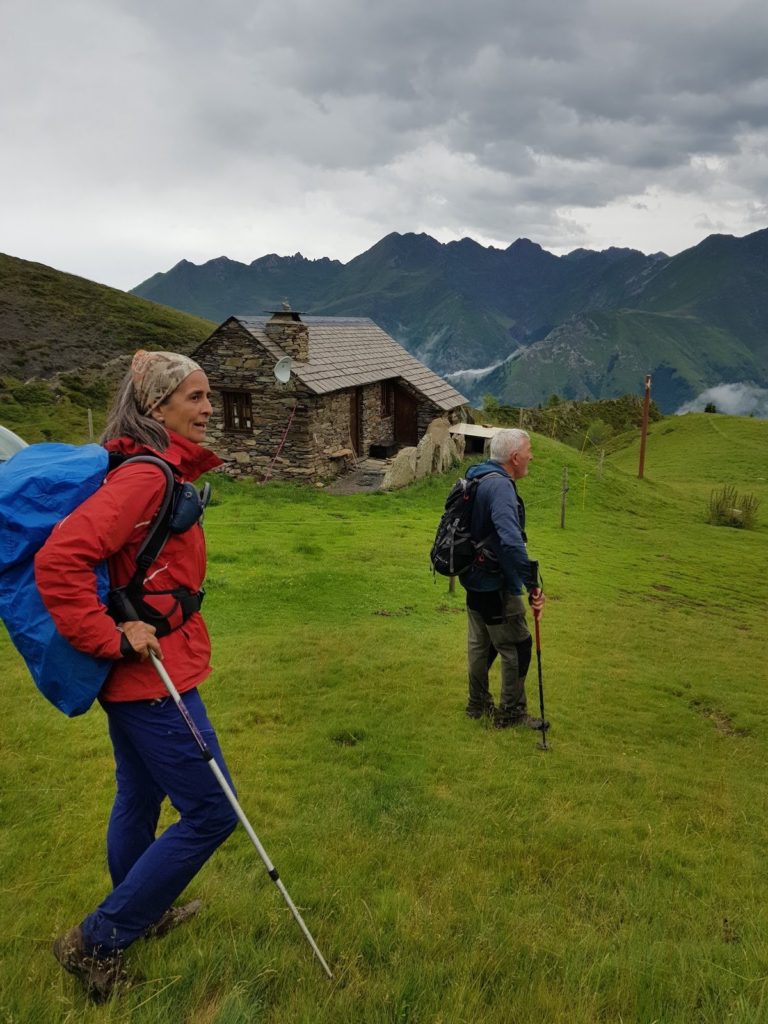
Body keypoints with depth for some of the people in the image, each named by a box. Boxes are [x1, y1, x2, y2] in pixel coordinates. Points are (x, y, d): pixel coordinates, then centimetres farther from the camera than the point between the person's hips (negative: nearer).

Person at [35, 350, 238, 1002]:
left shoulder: (163, 472, 9)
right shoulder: (146, 476, -22)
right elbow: (59, 560, -30)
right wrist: (110, 637, -23)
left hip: (136, 675, 10)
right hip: (153, 678, -10)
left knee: (139, 797, 25)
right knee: (211, 812, 1)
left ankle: (144, 914, 47)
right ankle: (96, 943, 14)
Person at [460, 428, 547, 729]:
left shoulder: (479, 478, 7)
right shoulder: (500, 485, -24)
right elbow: (511, 541, -35)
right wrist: (532, 584, -30)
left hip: (475, 580, 10)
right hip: (496, 587, -10)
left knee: (480, 644, 20)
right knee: (517, 647, 5)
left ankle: (478, 704, 34)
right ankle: (510, 712, 18)